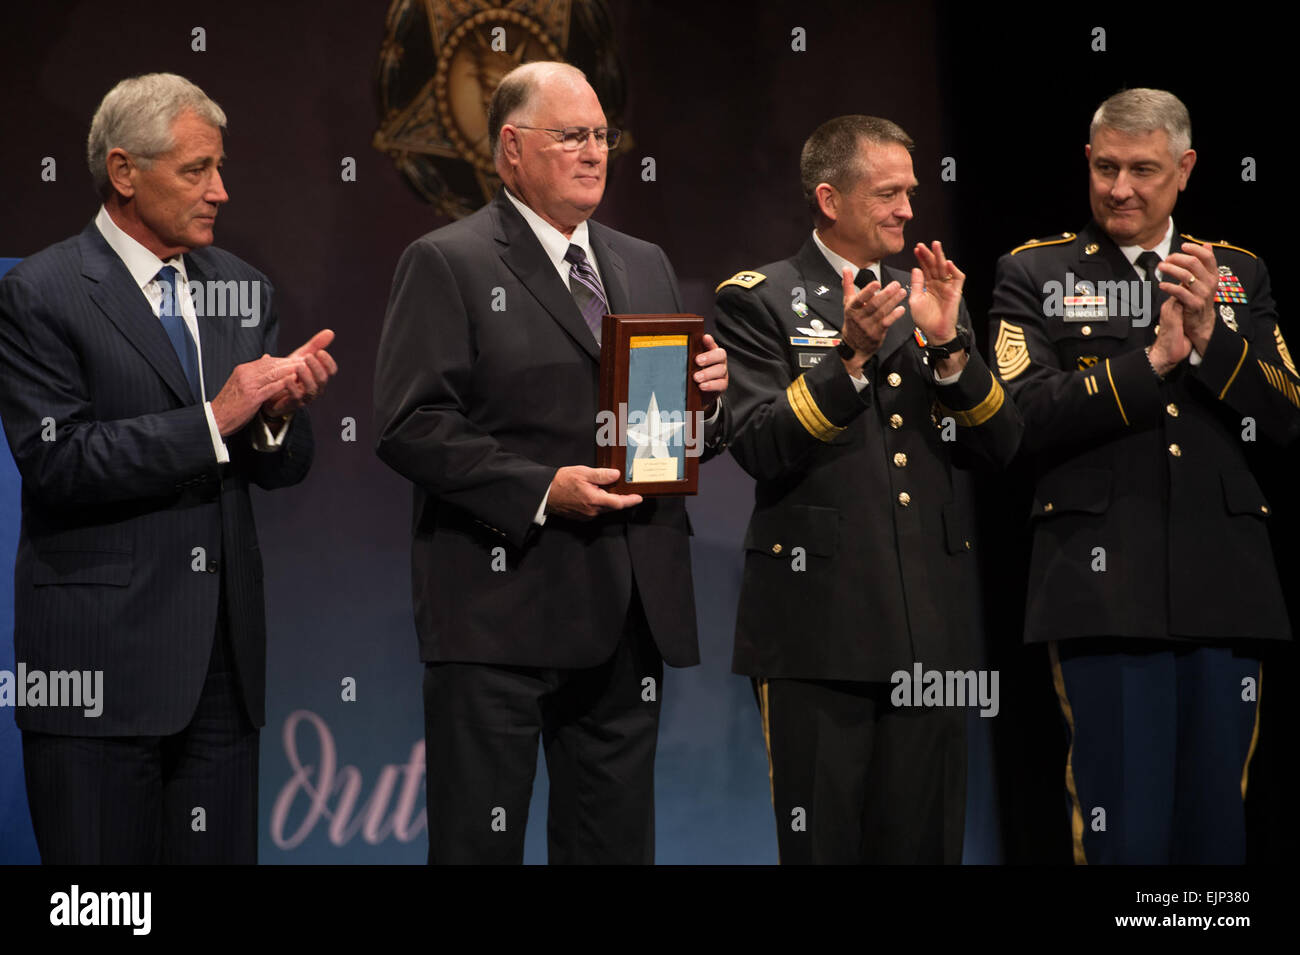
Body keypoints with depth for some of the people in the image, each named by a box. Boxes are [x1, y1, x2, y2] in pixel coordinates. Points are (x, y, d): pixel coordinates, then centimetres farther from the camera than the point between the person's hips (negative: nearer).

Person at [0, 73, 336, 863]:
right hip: (100, 659, -5)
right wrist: (213, 420, -18)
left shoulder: (245, 290, 13)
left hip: (224, 651, 5)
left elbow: (285, 469, 14)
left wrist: (278, 413, -10)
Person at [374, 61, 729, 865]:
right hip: (502, 610, -6)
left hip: (630, 613, 6)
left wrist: (707, 398, -1)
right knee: (480, 839, -2)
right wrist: (540, 490, -19)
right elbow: (410, 428, -12)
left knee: (616, 841, 10)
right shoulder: (447, 264, -2)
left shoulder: (646, 267, 19)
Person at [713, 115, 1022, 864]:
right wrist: (850, 354, -20)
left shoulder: (932, 299, 15)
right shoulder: (759, 301, 1)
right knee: (823, 838, 0)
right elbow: (762, 450, -11)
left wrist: (947, 344, -8)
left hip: (932, 626, 4)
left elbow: (1000, 447, 7)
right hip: (820, 624, -4)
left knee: (925, 841, 6)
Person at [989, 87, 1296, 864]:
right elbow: (1028, 418, -7)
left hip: (1222, 589, 3)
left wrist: (1211, 338, -8)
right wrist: (1154, 358, -11)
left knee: (1217, 827, 6)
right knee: (1124, 833, -6)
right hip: (1107, 588, -3)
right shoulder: (1035, 274, 7)